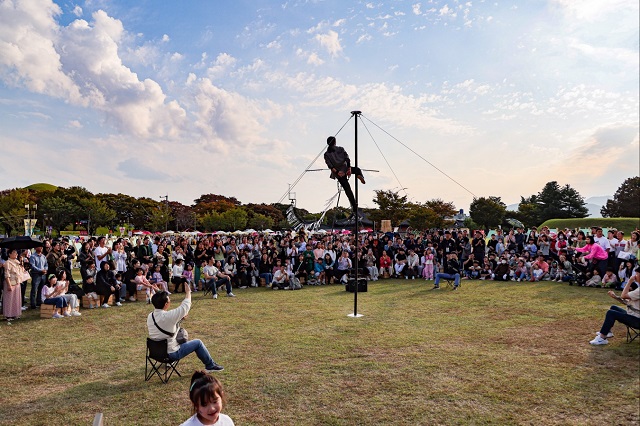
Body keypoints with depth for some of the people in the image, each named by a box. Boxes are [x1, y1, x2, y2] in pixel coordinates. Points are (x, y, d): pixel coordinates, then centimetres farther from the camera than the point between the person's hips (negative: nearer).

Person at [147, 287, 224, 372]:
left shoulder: (150, 316, -4)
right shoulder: (167, 316, -29)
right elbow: (184, 307, -17)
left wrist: (179, 318, 8)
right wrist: (188, 292, -2)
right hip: (171, 354, -8)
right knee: (198, 343, 7)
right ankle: (210, 365, 22)